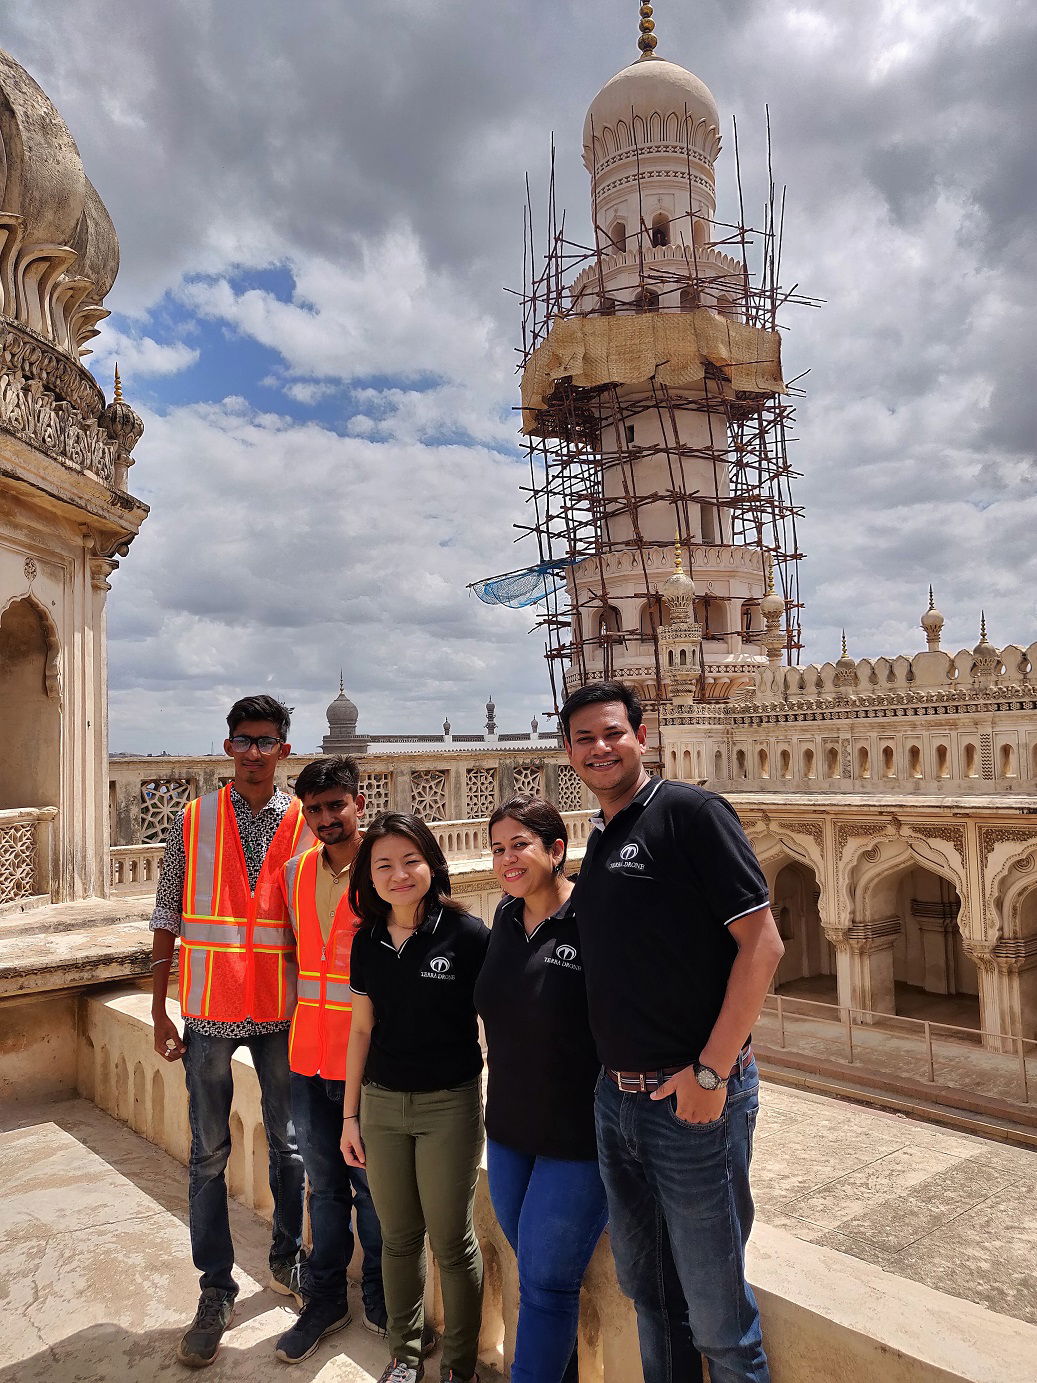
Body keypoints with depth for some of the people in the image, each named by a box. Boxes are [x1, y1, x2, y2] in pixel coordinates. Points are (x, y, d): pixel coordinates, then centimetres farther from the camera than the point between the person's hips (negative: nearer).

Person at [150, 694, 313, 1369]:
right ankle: (217, 1290, 26)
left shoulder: (304, 825, -2)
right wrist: (159, 1012, 0)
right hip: (209, 1012, 0)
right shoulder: (194, 821, -2)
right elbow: (167, 919, 1)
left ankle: (287, 1258, 36)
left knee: (288, 1144, 14)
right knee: (209, 1154, 9)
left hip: (281, 1011, 1)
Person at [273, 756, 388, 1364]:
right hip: (309, 1055, 5)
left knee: (372, 1184, 10)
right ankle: (325, 1301, 35)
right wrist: (301, 1027, 14)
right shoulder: (296, 872, 5)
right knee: (325, 1184, 18)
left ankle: (380, 1299, 32)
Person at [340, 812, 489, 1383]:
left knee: (451, 1241, 8)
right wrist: (350, 1115, 11)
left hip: (449, 1105, -4)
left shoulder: (466, 935, -15)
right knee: (398, 1237, 17)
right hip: (380, 1103, 4)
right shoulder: (367, 941, -1)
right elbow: (361, 1029, 8)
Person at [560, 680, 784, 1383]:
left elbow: (763, 942, -18)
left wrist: (711, 1070, -19)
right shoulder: (599, 843, 10)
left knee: (716, 1313, 9)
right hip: (617, 1099, 7)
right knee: (646, 1289, 22)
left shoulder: (689, 811, -13)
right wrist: (613, 1072, 10)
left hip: (693, 1096, -7)